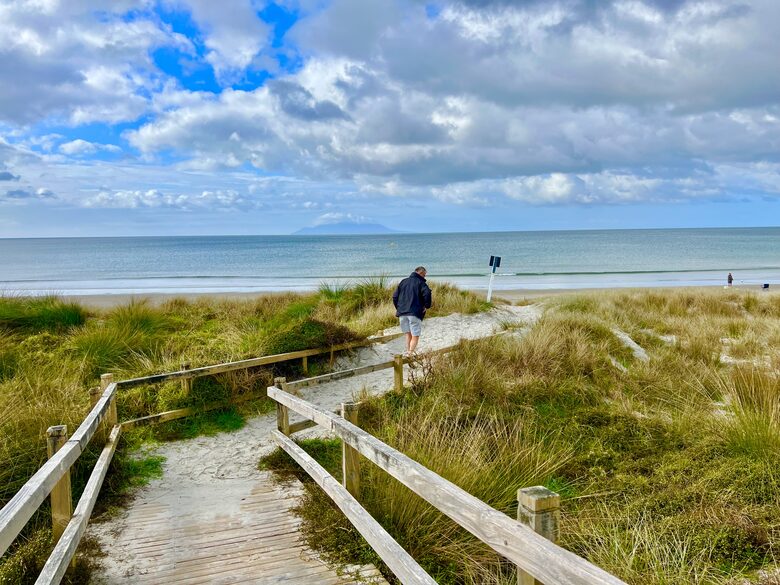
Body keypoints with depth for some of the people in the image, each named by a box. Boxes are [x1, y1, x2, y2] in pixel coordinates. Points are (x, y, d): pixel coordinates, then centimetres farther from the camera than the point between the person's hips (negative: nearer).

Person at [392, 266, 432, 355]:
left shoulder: (403, 281, 17)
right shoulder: (420, 283, 0)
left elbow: (395, 296, 14)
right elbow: (427, 294, -18)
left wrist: (398, 308, 20)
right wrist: (427, 305, -4)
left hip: (402, 312, 5)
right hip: (415, 313, -5)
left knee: (408, 334, 17)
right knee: (415, 335, -1)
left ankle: (408, 351, 14)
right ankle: (410, 354, -11)